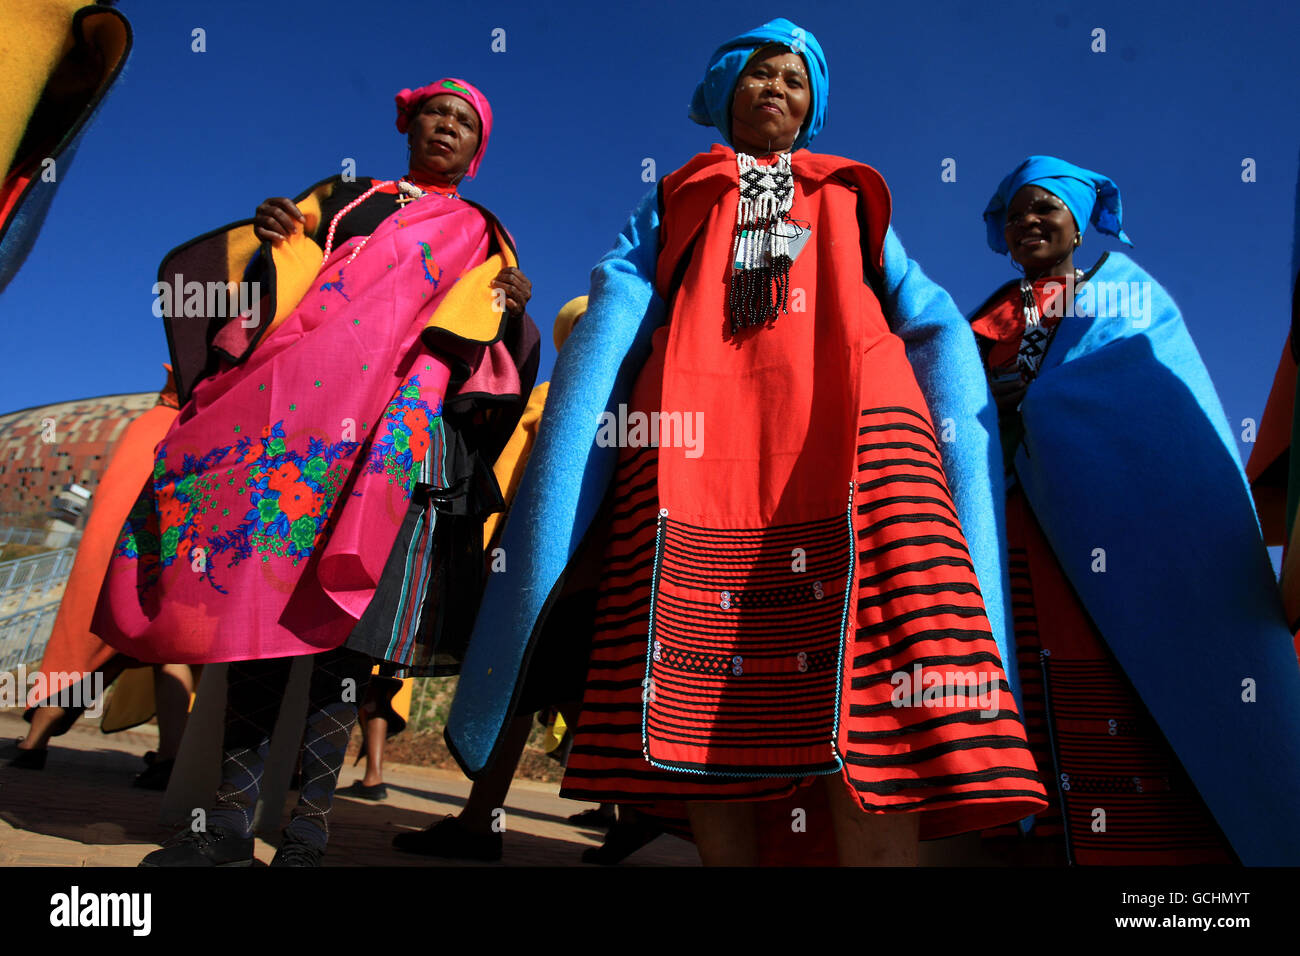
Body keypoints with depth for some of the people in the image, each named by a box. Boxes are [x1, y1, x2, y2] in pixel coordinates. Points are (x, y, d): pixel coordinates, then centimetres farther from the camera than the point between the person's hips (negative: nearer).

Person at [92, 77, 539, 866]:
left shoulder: (481, 235, 23)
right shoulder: (343, 197, 28)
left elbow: (491, 347, 14)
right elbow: (284, 277, 21)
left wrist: (513, 309, -7)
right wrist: (271, 234, 2)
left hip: (399, 417, -2)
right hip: (297, 400, 2)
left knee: (342, 607, -11)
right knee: (259, 592, -7)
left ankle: (308, 827, -4)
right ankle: (231, 819, 1)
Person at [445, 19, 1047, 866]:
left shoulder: (850, 197, 34)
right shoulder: (676, 201, 32)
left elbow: (931, 323, 23)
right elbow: (617, 308, 14)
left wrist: (965, 412, 4)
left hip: (852, 417, 0)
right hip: (696, 430, 1)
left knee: (865, 683, -18)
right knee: (696, 692, -12)